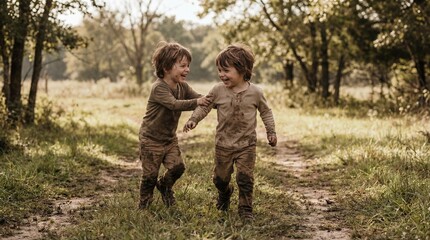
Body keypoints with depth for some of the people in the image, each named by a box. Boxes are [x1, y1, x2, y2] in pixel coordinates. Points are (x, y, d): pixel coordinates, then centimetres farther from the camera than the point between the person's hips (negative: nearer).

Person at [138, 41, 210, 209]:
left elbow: (200, 98, -5)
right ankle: (144, 203, 27)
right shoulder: (158, 88, -25)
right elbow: (174, 104, -39)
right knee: (150, 175, 3)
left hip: (170, 138, 6)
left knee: (177, 167, -6)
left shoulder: (182, 86, -1)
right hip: (151, 139, -6)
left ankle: (164, 185, 26)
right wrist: (196, 102, -47)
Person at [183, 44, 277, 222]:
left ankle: (245, 209, 11)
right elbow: (204, 106, 2)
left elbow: (265, 111, 6)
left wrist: (271, 132, 3)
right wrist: (193, 120, -14)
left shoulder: (254, 92, -8)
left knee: (245, 178, -5)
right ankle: (225, 193, 47)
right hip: (223, 143, 2)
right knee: (220, 178, 14)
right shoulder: (218, 90, -8)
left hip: (246, 144, -2)